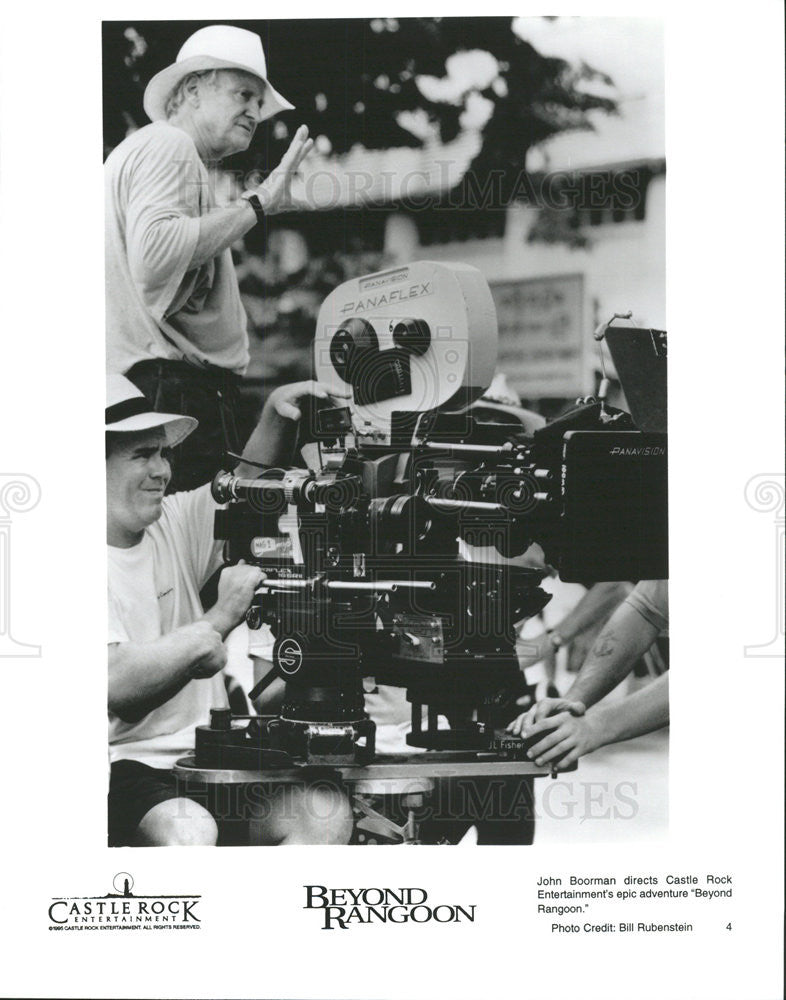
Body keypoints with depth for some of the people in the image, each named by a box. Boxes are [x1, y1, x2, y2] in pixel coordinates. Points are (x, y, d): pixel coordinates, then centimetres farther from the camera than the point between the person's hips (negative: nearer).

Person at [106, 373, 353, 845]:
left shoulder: (173, 526, 13)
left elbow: (247, 484, 23)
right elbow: (118, 686, -22)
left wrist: (277, 411, 4)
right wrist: (218, 621, -22)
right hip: (125, 764, -6)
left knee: (327, 812, -17)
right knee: (190, 830, -37)